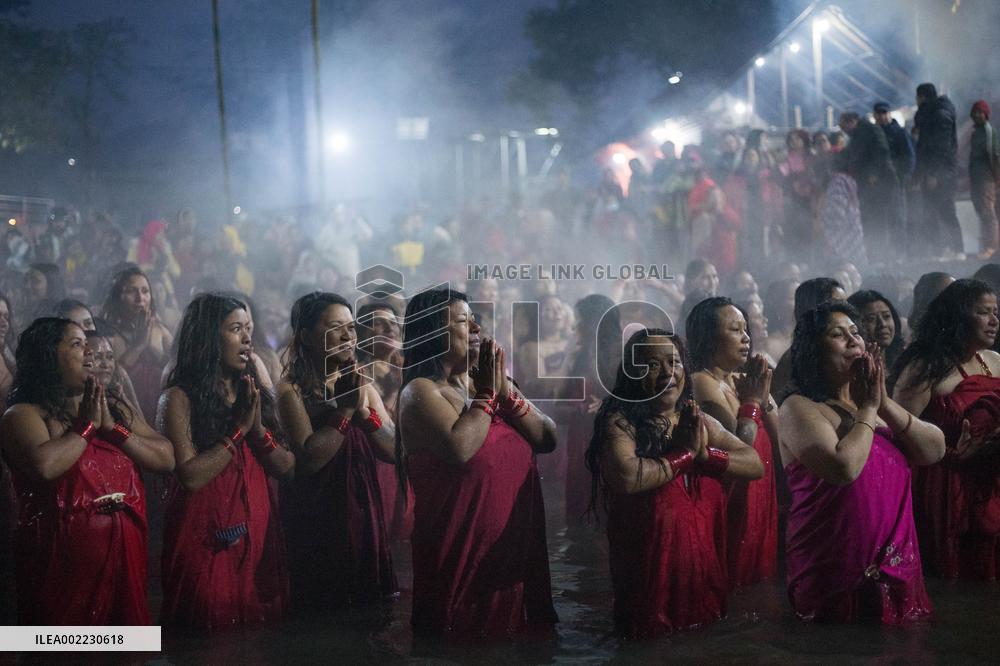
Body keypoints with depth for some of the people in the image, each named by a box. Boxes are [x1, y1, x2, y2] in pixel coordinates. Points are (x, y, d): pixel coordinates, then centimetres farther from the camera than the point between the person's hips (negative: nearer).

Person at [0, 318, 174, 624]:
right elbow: (44, 465, -25)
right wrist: (88, 425, -9)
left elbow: (166, 459, 8)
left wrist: (112, 428, -5)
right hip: (64, 562, -6)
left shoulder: (113, 406, 15)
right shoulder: (25, 415, -5)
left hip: (123, 554, 6)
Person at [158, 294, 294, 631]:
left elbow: (287, 467, 8)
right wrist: (239, 430, -12)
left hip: (257, 532, 6)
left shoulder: (252, 393, 13)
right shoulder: (181, 398, -6)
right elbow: (191, 476, -17)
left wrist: (259, 430, -8)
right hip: (208, 538, -5)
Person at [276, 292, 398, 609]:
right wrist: (346, 408, -18)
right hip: (316, 525, -5)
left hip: (364, 515, 6)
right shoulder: (291, 389, -8)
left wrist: (363, 410, -13)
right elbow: (309, 459, -21)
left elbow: (395, 451, 0)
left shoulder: (361, 384, 9)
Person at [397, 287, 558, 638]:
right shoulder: (420, 392, -9)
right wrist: (488, 393, -11)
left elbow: (547, 439, 5)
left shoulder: (485, 383, 12)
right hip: (463, 558, -7)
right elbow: (460, 448, -26)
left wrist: (505, 391, -8)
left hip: (519, 553, 7)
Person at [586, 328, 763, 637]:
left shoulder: (698, 421, 9)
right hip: (651, 575, -6)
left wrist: (705, 454, -14)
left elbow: (755, 465, 3)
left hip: (705, 566, 6)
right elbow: (627, 477, -29)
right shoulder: (620, 422, -10)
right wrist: (686, 453, -15)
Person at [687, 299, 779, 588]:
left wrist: (765, 400, -4)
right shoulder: (704, 383, -13)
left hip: (762, 504, 8)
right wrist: (751, 401, -12)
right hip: (732, 506, -8)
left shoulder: (742, 381, 12)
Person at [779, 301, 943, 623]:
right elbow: (843, 469, -25)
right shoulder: (800, 408, -9)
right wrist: (868, 409, -11)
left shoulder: (872, 403, 14)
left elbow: (935, 451, 3)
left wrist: (884, 404, -9)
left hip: (897, 569, 7)